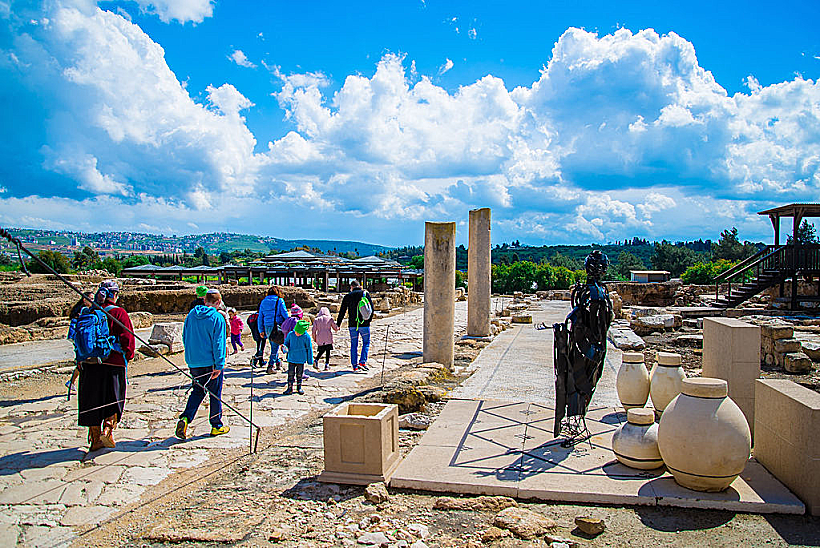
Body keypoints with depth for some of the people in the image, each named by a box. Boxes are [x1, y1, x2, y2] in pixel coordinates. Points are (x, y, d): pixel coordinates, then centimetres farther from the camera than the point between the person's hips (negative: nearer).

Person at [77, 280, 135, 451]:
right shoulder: (118, 312, -7)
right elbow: (128, 337, -10)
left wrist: (80, 361, 18)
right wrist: (127, 356, 3)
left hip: (89, 364, 4)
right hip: (113, 363, -4)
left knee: (92, 400, 12)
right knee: (113, 400, 11)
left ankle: (95, 440, 17)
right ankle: (107, 430, -6)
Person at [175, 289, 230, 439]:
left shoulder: (191, 315, 5)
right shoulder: (217, 318, -13)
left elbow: (185, 338, 13)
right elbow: (219, 343, -16)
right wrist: (219, 365, -15)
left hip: (193, 363, 5)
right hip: (211, 363, -5)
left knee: (198, 390, 18)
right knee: (215, 393, 8)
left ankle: (185, 418, -1)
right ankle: (217, 426, 17)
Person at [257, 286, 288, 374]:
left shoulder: (263, 302, 8)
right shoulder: (279, 301, -4)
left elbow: (260, 317, 10)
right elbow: (285, 315, -8)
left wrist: (261, 330, 14)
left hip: (267, 327, 4)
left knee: (273, 345, 20)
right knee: (275, 346, 1)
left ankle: (278, 362, 30)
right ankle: (270, 366, -3)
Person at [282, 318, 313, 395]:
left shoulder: (306, 337, -10)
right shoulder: (290, 334, -6)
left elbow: (309, 348, -2)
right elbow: (286, 342, 13)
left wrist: (310, 360, 2)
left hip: (301, 359, -1)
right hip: (291, 358, 1)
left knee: (299, 374, 9)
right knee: (290, 373, 0)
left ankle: (299, 387, 25)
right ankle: (290, 388, 10)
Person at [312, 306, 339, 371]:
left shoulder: (317, 320, 6)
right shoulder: (330, 319, 3)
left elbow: (313, 330, 4)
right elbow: (335, 328, 8)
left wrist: (314, 339, 16)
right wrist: (338, 327, 30)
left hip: (320, 339, 2)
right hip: (328, 339, -2)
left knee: (321, 351, 18)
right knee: (328, 351, 7)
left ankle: (316, 360, -3)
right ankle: (327, 365, 2)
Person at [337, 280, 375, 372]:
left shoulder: (348, 296, 4)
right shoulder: (366, 294, 3)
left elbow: (342, 311, 5)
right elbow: (371, 308, 1)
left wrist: (338, 324, 12)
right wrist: (369, 319, 12)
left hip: (352, 324, 1)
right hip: (364, 323, -1)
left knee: (354, 345, 8)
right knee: (366, 343, 12)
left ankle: (355, 366, 8)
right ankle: (362, 362, -2)